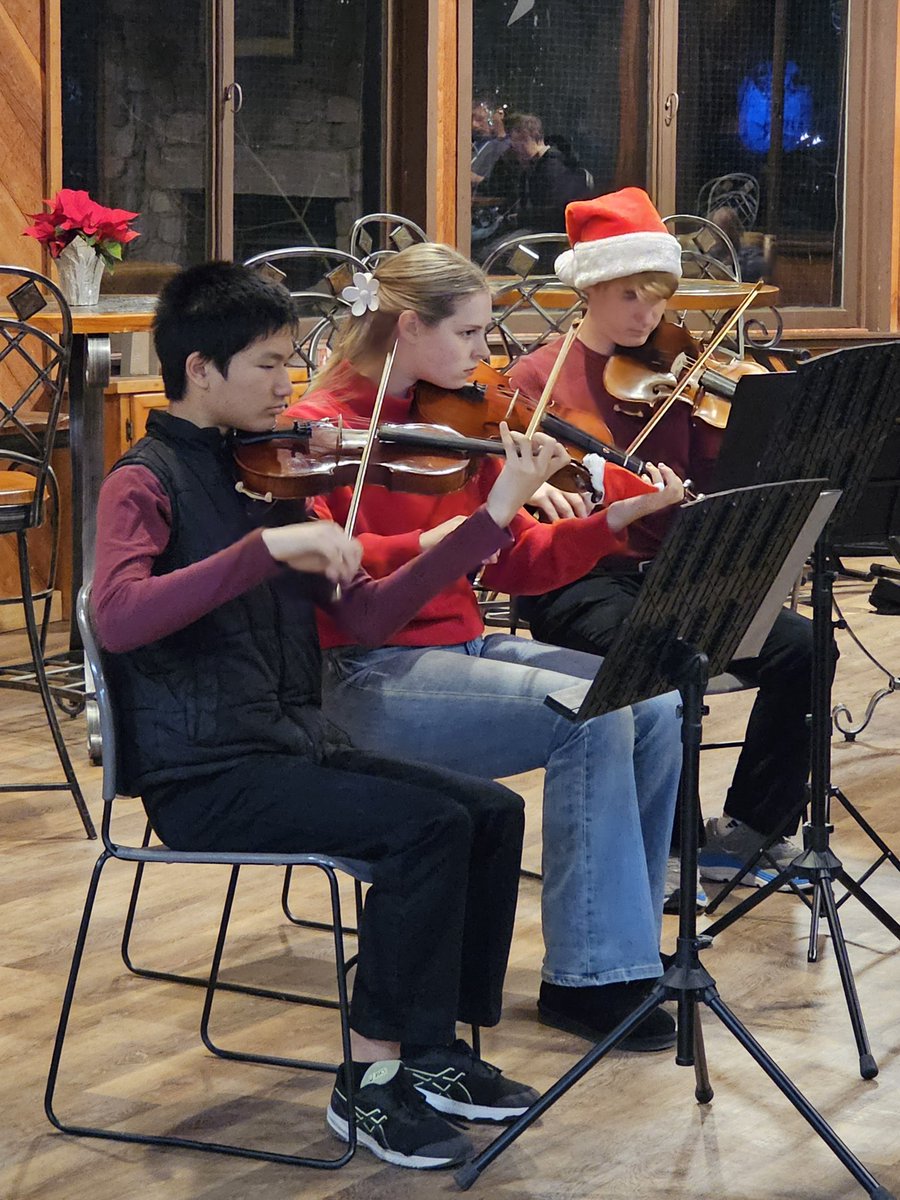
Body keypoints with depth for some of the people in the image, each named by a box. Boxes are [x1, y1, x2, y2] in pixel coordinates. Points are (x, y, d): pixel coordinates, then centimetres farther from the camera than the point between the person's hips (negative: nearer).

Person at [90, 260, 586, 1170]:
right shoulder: (145, 483, -9)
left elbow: (366, 615, 8)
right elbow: (116, 616, -29)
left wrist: (494, 515, 2)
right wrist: (266, 545, -33)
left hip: (294, 749, 8)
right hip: (205, 778, -7)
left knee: (491, 810, -6)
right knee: (424, 824, -23)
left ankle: (434, 1051, 6)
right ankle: (374, 1081, -10)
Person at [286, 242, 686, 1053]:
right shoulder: (322, 428, -7)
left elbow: (519, 564, 8)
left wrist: (612, 521, -6)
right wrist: (423, 549, -33)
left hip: (462, 647, 7)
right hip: (368, 675, -7)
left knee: (651, 707, -11)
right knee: (589, 717, -24)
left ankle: (625, 947, 1)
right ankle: (586, 976, -15)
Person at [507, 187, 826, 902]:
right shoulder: (540, 375, 4)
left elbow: (714, 482, 3)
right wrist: (535, 490, -27)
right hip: (576, 577, -4)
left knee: (797, 646, -18)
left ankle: (755, 829, -1)